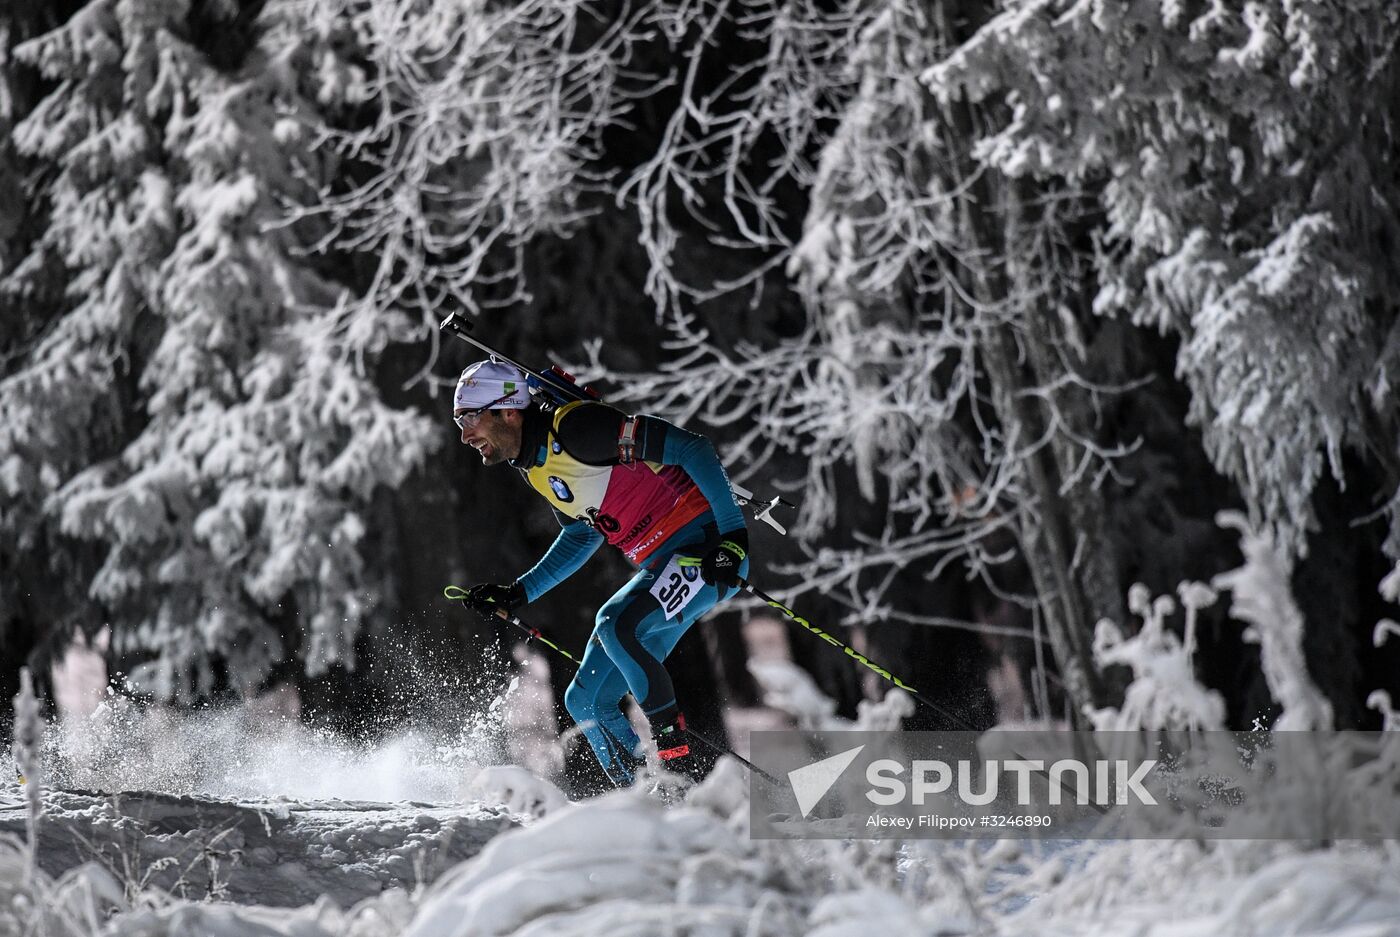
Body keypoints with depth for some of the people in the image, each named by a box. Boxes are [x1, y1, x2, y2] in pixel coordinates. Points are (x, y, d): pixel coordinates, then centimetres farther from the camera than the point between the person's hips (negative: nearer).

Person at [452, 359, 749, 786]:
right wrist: (518, 593, 16)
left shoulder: (576, 427, -19)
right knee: (586, 702, 4)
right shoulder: (534, 467, 9)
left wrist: (733, 532, -26)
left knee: (615, 626, -31)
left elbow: (691, 447, -20)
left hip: (706, 545, -9)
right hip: (659, 567, 9)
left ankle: (676, 752, -20)